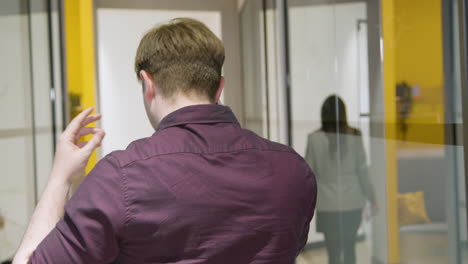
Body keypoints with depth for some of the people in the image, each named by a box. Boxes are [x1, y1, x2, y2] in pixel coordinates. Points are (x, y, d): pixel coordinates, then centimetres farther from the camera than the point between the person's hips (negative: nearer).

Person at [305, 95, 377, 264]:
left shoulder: (314, 139, -8)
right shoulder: (354, 137, -6)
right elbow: (362, 171, -2)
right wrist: (372, 198, 10)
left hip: (328, 205, -2)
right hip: (353, 203, 2)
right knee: (349, 249, 19)